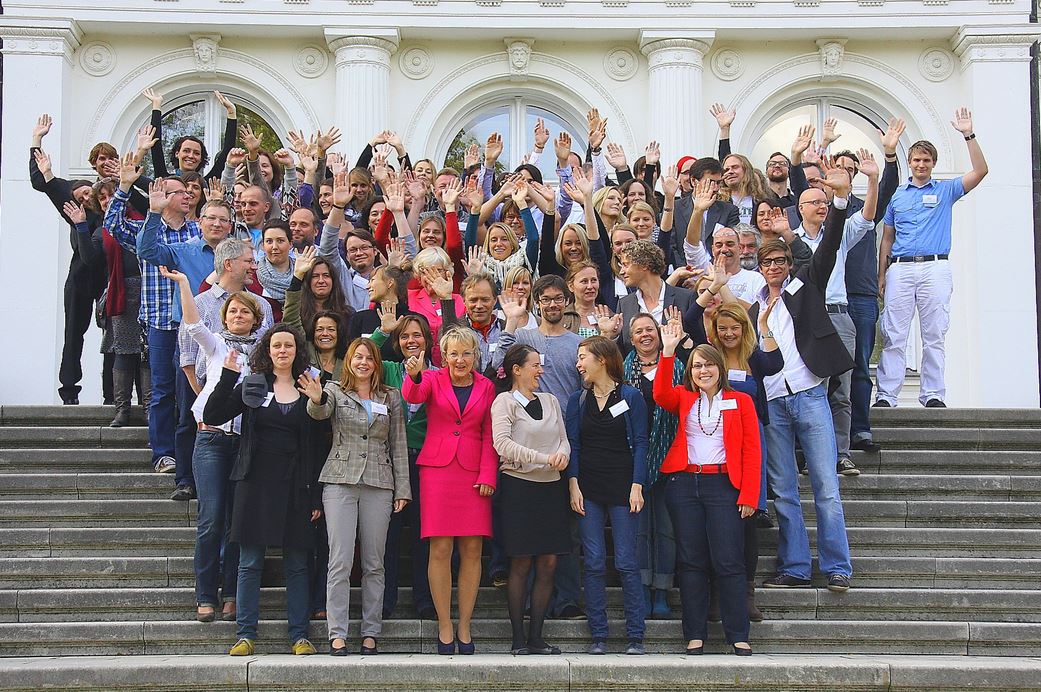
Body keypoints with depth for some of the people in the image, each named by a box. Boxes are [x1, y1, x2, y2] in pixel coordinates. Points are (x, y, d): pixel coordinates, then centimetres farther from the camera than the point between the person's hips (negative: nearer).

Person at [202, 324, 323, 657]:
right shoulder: (252, 386, 7)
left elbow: (318, 445, 5)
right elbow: (212, 416, -1)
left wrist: (317, 495, 0)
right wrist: (227, 377, -11)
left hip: (295, 486, 0)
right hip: (256, 482, 0)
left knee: (297, 564, 4)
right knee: (249, 562, 2)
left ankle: (299, 635, 10)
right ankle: (246, 635, 7)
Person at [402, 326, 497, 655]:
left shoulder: (486, 387, 11)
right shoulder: (433, 379, 5)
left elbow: (489, 435, 9)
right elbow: (412, 396, -17)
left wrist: (488, 475, -1)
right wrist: (414, 376, -38)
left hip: (474, 474, 2)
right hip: (437, 469, -2)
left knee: (472, 550, 1)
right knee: (440, 549, -5)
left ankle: (464, 626, 10)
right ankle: (444, 626, 4)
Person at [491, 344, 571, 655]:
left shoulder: (550, 401, 17)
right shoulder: (505, 401, -2)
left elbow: (564, 439, 15)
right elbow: (502, 444, -14)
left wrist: (562, 454, -9)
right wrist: (543, 458, -20)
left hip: (551, 487, 5)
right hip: (519, 486, -5)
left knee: (548, 564, 2)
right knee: (521, 564, -2)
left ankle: (536, 636, 9)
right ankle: (518, 638, 4)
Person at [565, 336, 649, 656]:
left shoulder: (631, 397, 1)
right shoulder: (578, 399, 10)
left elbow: (640, 443, -1)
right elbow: (573, 445, 7)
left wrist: (636, 486, -9)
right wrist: (573, 486, -4)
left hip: (622, 488, -3)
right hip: (588, 491, 3)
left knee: (626, 563, -3)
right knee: (594, 564, 1)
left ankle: (635, 636, 2)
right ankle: (598, 635, 6)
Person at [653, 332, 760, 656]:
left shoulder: (740, 401, 8)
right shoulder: (683, 398, 13)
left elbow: (751, 450, 2)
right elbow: (661, 395, -11)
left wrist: (749, 495, -7)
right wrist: (668, 352, -19)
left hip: (723, 485, -2)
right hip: (684, 483, 2)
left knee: (728, 561, -6)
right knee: (690, 560, 4)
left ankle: (738, 636, 0)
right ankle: (695, 635, 9)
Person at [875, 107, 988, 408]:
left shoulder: (945, 190, 12)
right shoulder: (896, 195, 16)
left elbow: (980, 171, -1)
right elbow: (887, 238, 15)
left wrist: (968, 135, -8)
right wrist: (881, 275, 6)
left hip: (934, 268, -1)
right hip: (900, 269, 1)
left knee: (934, 336, -1)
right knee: (893, 336, -4)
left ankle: (933, 395, 2)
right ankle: (886, 395, -5)